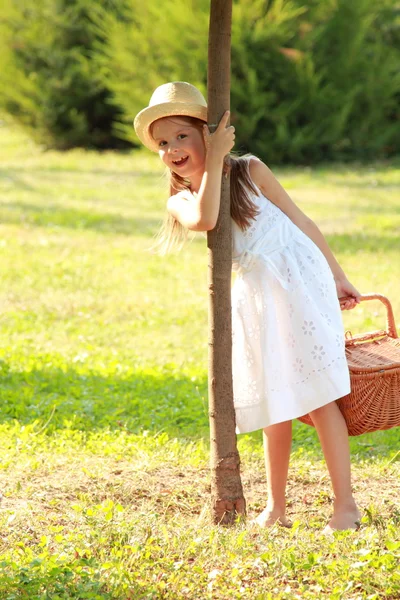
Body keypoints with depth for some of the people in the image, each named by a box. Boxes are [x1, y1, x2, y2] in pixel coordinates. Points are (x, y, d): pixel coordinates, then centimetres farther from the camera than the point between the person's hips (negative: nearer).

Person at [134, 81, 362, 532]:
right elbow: (205, 219, -21)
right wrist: (214, 159, -15)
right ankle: (276, 507, 17)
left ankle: (345, 503, -6)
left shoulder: (249, 170, 1)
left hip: (300, 281, -3)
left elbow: (301, 221, 7)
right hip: (255, 300, 3)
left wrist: (336, 277, 8)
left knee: (316, 395, -8)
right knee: (274, 403, 8)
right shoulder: (181, 203, 4)